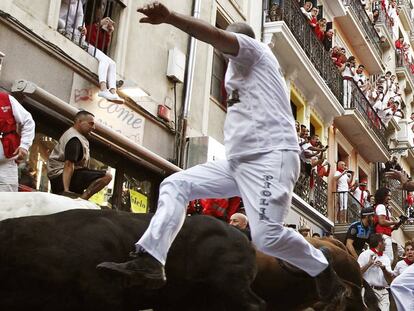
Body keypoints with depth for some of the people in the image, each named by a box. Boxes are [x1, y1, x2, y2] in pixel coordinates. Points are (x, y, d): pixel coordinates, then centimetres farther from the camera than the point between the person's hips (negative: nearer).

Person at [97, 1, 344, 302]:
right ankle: (150, 260, -13)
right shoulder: (245, 71, 32)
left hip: (270, 157, -10)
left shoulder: (253, 48, 7)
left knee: (267, 236, -24)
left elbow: (216, 36, -14)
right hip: (239, 161, 10)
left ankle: (320, 265, 4)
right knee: (175, 185, 0)